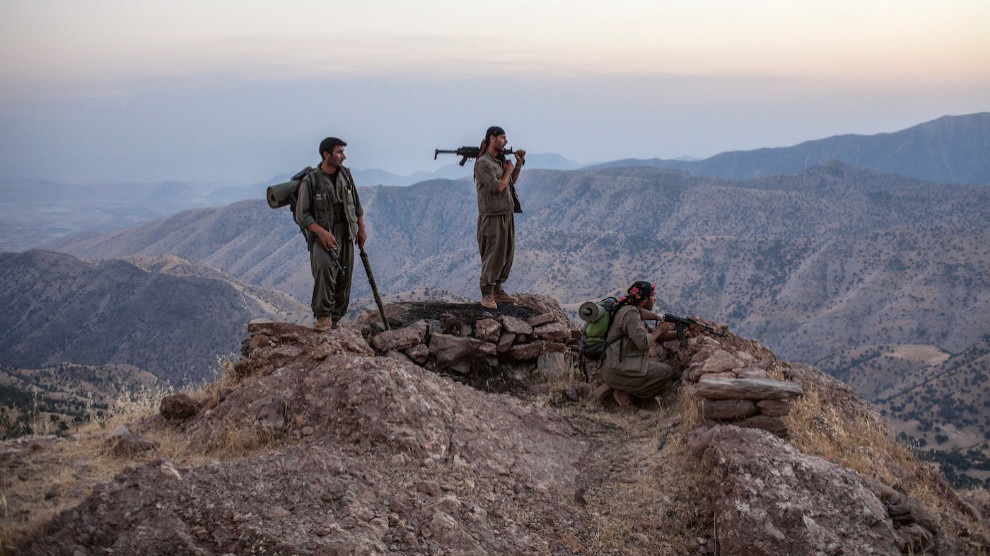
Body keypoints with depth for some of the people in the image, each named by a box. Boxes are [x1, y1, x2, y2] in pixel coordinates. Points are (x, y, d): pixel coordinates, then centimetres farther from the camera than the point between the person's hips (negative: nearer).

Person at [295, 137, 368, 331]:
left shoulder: (345, 175, 5)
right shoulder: (310, 181, -11)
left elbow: (356, 204, 16)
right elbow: (301, 215, -11)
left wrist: (362, 229, 12)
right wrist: (322, 232, -24)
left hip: (346, 233, 6)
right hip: (322, 233, -6)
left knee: (344, 278, 5)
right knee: (324, 266, -32)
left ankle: (334, 320, 20)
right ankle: (323, 316, -25)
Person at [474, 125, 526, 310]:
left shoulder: (500, 160, 14)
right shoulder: (483, 163, -13)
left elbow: (512, 182, 23)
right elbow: (498, 187, -19)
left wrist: (519, 164, 12)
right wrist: (508, 171, -4)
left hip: (507, 214, 9)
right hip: (493, 216, -9)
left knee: (507, 254, 11)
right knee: (493, 255, -8)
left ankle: (498, 291, 19)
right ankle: (487, 294, -2)